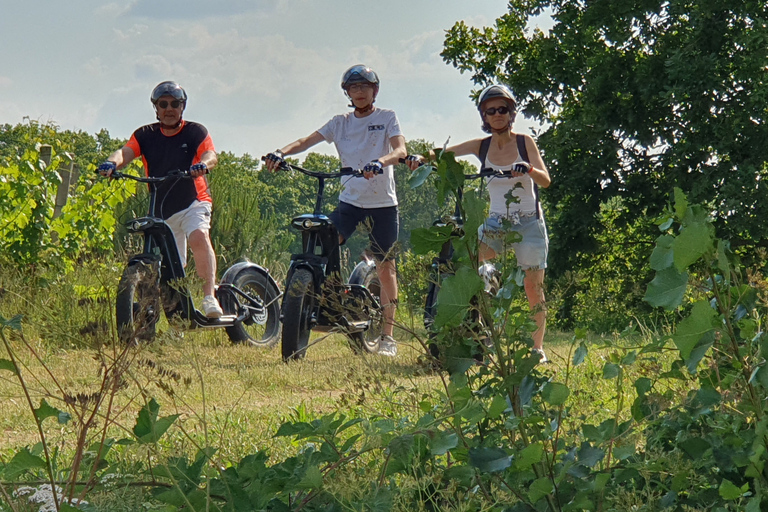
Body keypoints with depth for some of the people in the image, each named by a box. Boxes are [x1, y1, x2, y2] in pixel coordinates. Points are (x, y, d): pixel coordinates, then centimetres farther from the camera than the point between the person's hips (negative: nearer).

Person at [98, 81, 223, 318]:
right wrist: (112, 163, -37)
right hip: (162, 211, 3)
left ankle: (209, 297, -37)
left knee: (198, 236, -33)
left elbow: (211, 155, -18)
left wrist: (203, 164, -42)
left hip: (193, 202, -3)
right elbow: (126, 152, -14)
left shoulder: (195, 131, -2)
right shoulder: (146, 135, 3)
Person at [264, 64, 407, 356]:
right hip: (350, 200, 3)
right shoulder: (341, 123, 8)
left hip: (383, 203, -3)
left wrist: (380, 162, -37)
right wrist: (281, 153, -23)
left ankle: (388, 335, 9)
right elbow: (307, 141, -3)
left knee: (386, 267, 2)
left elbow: (400, 150, -15)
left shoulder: (386, 118, 0)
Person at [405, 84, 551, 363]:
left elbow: (545, 181, -13)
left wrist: (528, 169, -35)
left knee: (533, 286, -5)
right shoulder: (482, 146, 3)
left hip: (528, 222, -2)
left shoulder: (524, 142, -4)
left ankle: (538, 347, 8)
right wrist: (420, 158, -26)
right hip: (496, 221, 2)